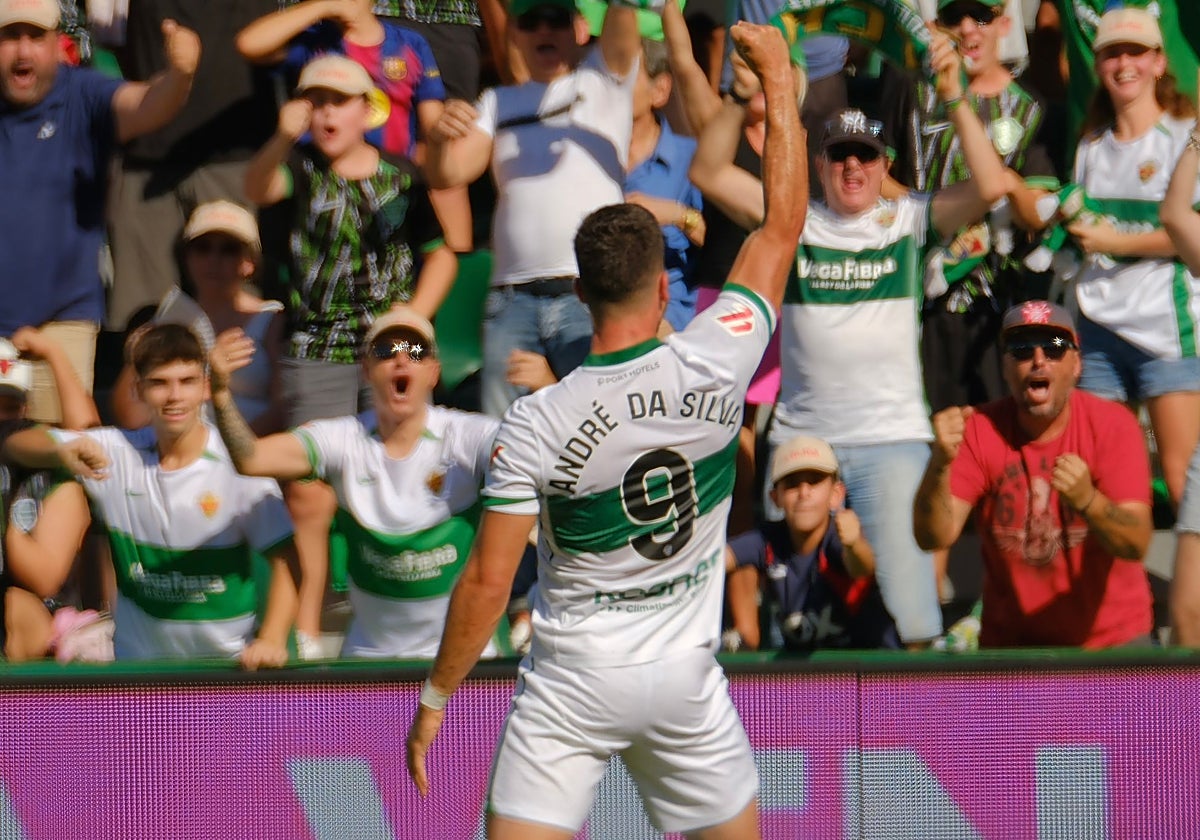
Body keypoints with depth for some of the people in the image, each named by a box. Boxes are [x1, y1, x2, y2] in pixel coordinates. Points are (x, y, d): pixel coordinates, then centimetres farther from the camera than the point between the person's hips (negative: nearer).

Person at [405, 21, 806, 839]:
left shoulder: (536, 423, -15)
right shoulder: (715, 366, -12)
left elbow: (488, 584, -12)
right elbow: (783, 226, 1)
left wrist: (435, 699, 0)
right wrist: (778, 76, 9)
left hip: (573, 679, -2)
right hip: (686, 678, 2)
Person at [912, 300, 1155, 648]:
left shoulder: (1113, 424, -8)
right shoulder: (981, 431, -5)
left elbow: (1137, 545, -19)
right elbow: (934, 537, -16)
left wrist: (1087, 501, -38)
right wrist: (940, 463, -33)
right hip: (1010, 642, 1)